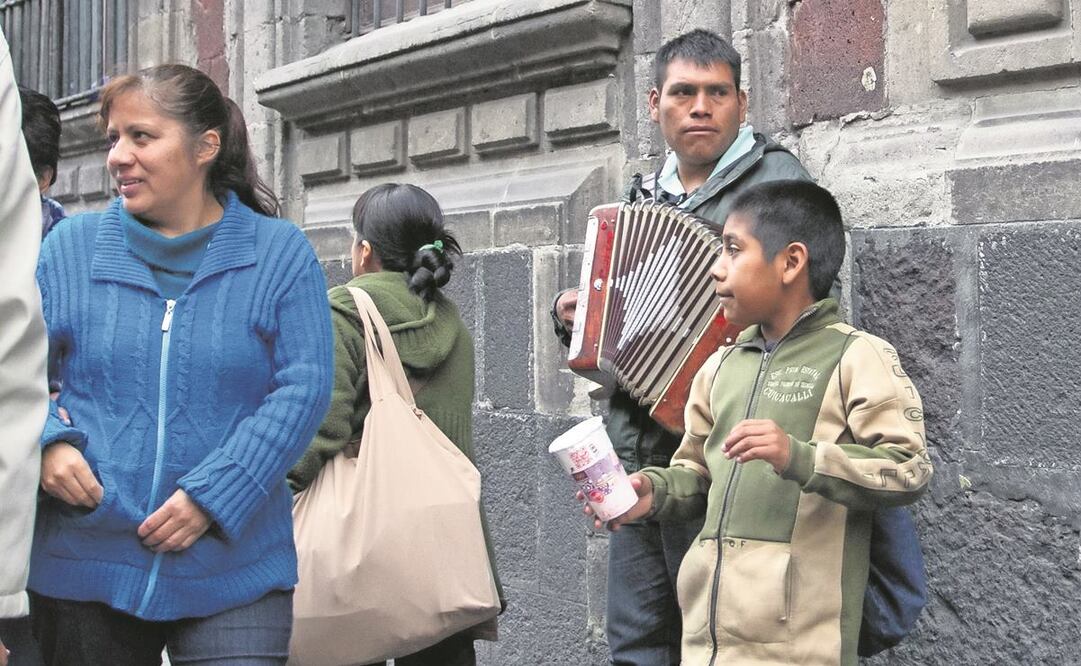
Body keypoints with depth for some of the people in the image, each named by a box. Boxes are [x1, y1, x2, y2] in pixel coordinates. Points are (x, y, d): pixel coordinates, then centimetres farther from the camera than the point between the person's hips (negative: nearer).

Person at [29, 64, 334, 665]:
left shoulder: (280, 253, 0)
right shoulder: (71, 245, 5)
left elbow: (304, 388, -6)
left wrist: (212, 495, -14)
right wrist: (47, 442, -14)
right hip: (83, 570, 2)